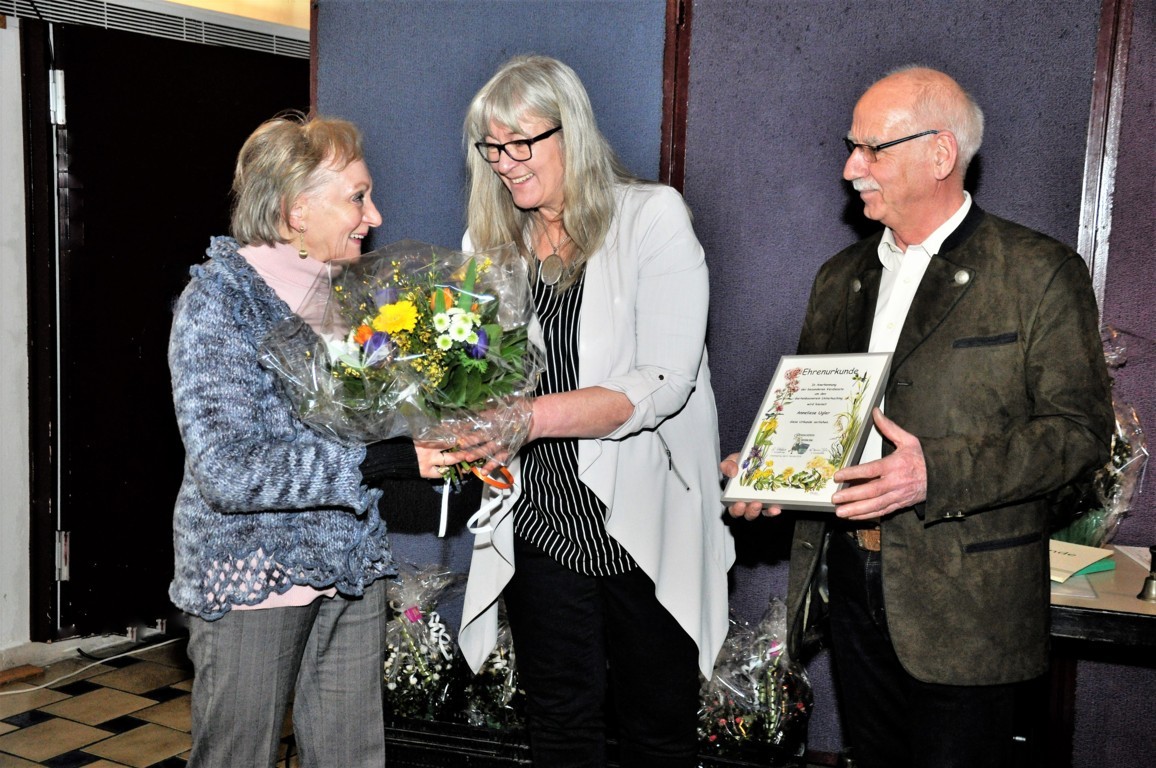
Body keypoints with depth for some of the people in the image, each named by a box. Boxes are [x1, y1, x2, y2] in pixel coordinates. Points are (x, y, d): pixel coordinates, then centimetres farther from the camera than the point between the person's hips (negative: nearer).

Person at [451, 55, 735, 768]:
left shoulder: (651, 216, -9)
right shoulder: (491, 241, 7)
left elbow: (661, 385, -19)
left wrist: (524, 415, -28)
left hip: (646, 524, -4)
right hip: (542, 523, 4)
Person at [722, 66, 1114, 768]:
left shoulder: (1040, 273, -7)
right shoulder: (842, 277, 12)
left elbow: (1081, 431, -12)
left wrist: (937, 473, -25)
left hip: (964, 607, -5)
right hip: (854, 587, 6)